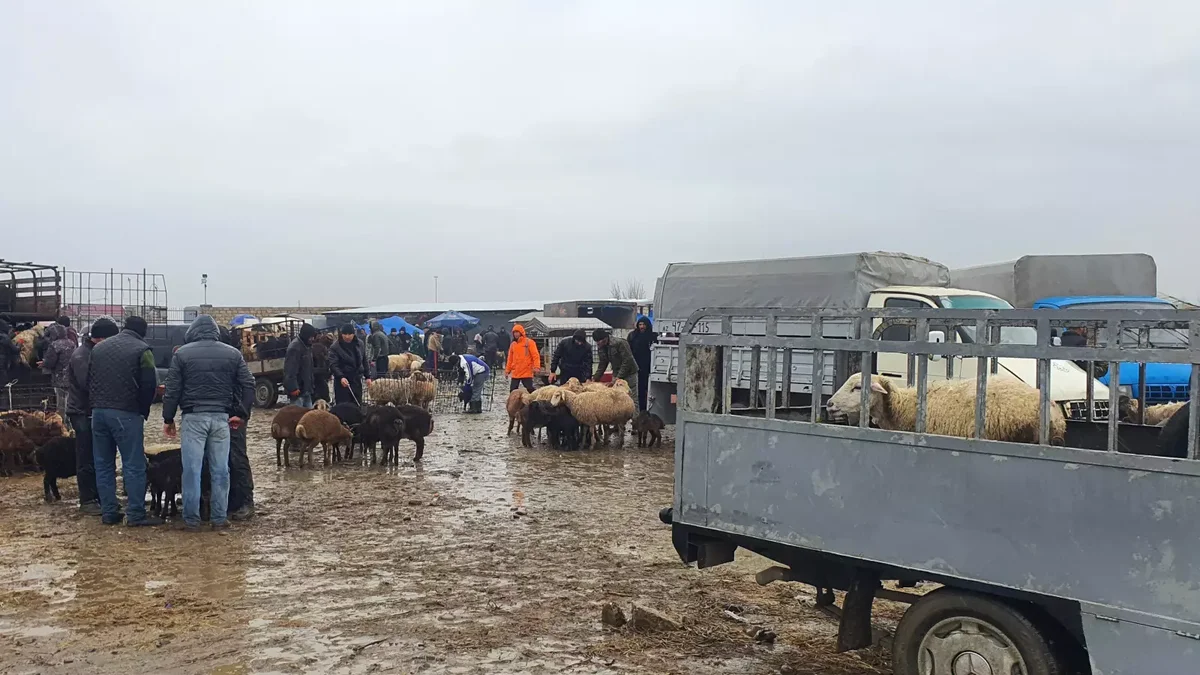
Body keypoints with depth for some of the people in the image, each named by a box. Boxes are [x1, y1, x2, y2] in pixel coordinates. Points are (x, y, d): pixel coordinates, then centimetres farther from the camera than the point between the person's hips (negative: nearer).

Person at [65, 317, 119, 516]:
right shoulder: (81, 356, -15)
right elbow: (87, 383, -26)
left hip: (96, 411, 8)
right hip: (83, 413, -8)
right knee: (87, 460, -3)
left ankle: (100, 497, 19)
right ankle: (87, 501, 3)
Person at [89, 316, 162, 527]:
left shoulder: (98, 348, 14)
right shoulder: (142, 350, -5)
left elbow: (88, 381, 16)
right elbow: (150, 385, -9)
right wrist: (143, 411, 4)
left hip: (98, 412, 6)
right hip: (126, 414, -6)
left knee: (103, 464, 11)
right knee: (134, 465, -2)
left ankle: (108, 512, 13)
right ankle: (136, 514, -3)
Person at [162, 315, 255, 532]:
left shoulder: (182, 354, 2)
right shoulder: (232, 354, 8)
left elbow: (172, 390, 1)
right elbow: (248, 385, 5)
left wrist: (168, 419, 8)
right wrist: (240, 413, 11)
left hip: (193, 417, -2)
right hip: (221, 417, 2)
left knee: (192, 470, 2)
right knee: (220, 470, 6)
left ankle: (191, 520, 5)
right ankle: (219, 519, 9)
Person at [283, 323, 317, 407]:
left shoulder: (307, 346, 12)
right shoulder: (295, 347, -18)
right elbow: (290, 371, -24)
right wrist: (293, 388, -27)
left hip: (306, 389, 10)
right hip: (297, 390, -10)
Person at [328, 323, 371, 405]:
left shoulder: (359, 344, 6)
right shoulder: (336, 347, -9)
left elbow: (364, 361, 14)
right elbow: (333, 364, -16)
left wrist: (368, 376, 10)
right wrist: (341, 377, -30)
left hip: (357, 380, 4)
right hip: (342, 381, -4)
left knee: (357, 405, 9)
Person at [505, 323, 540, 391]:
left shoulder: (529, 342, -4)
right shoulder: (513, 344, 12)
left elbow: (535, 355, -10)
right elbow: (510, 358, 18)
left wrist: (536, 366, -22)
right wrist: (508, 369, 15)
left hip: (527, 373, -6)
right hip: (515, 373, 6)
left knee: (530, 390, -8)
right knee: (513, 390, 8)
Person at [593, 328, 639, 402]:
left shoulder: (620, 343, -23)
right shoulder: (600, 347, 1)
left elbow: (627, 361, -23)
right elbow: (602, 364, 10)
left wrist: (619, 377, -24)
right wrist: (595, 379, 1)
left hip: (629, 373, -7)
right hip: (616, 374, 7)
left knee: (632, 398, -4)